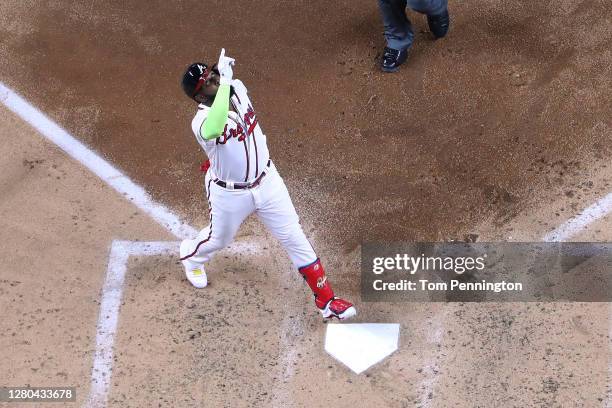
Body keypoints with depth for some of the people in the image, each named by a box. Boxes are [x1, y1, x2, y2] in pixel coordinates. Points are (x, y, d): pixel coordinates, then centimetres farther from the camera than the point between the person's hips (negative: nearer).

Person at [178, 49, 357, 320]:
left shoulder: (238, 89, -13)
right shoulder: (202, 120, -33)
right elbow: (214, 127, -58)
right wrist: (224, 82, -55)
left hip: (267, 182, 5)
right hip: (229, 194, -4)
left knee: (295, 239, 7)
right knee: (219, 239, 24)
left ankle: (325, 299, 17)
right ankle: (190, 255, 60)